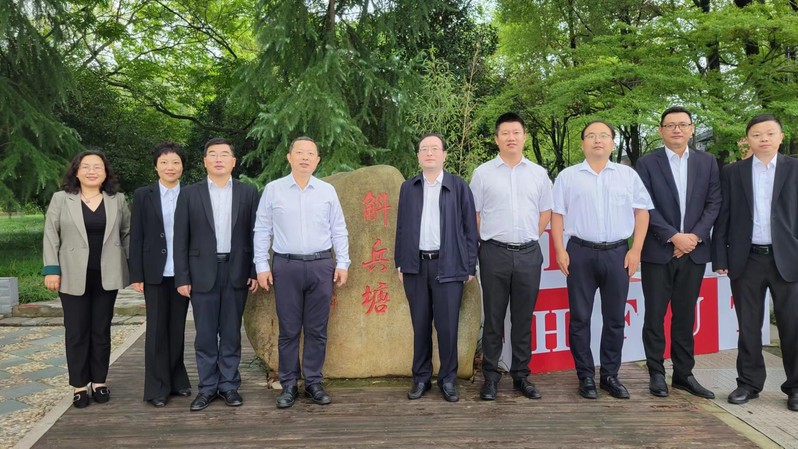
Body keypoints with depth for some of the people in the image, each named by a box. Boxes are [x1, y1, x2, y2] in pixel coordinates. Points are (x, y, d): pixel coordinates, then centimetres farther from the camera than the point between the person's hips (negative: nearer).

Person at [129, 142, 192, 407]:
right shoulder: (143, 195, 3)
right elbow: (136, 238, 1)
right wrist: (136, 275, -4)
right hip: (155, 273, -1)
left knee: (177, 328, 9)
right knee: (157, 328, 4)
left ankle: (177, 380, 22)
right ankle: (158, 387, 12)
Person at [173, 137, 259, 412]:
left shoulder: (248, 192, 4)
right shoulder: (189, 194, 2)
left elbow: (255, 234, 4)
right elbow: (181, 239, 1)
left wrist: (255, 271, -2)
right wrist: (182, 277, -4)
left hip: (237, 272, 0)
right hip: (203, 273, 0)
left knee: (231, 334, 8)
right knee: (205, 335, 6)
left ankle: (229, 385, 19)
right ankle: (207, 387, 18)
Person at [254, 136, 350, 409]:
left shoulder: (327, 191, 6)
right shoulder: (273, 190, 2)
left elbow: (339, 231, 7)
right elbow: (262, 231, 4)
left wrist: (342, 264, 2)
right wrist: (262, 266, -1)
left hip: (321, 266, 1)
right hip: (286, 266, -1)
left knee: (317, 329, 7)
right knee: (289, 330, 5)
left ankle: (314, 382, 18)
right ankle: (288, 385, 15)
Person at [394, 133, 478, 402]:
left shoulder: (458, 186, 3)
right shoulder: (408, 188, 11)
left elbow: (469, 227, 2)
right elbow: (401, 227, 12)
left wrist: (470, 266, -2)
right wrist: (400, 263, 7)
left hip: (448, 265, -2)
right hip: (416, 266, 2)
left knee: (447, 325, -1)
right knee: (420, 325, 8)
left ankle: (448, 380, 14)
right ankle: (421, 378, 20)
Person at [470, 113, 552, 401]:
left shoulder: (538, 174, 8)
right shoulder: (483, 173, 2)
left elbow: (545, 212, 16)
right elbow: (474, 214, 6)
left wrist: (528, 238, 10)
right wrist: (485, 242, 4)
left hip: (528, 254, 2)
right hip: (495, 253, -2)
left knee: (523, 319, 9)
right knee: (493, 318, 4)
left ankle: (521, 375, 19)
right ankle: (490, 377, 13)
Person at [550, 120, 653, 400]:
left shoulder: (628, 175, 8)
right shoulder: (568, 176, 5)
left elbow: (641, 212, 7)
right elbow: (557, 215, 4)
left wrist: (636, 250, -2)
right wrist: (560, 250, -5)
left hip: (618, 253, 1)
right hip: (580, 253, -1)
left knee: (615, 319, 7)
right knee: (580, 318, 3)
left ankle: (610, 375, 19)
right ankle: (586, 377, 14)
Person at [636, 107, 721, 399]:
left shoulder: (707, 162, 9)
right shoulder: (647, 164, 0)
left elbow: (714, 203, 5)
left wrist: (695, 236, -8)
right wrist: (674, 237, -13)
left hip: (694, 251, 3)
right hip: (658, 252, -2)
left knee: (685, 315, 9)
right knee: (655, 316, 3)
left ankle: (684, 374, 18)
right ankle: (657, 374, 14)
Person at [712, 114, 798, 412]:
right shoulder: (732, 172, 6)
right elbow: (722, 217, 6)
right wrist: (720, 257, 0)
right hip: (746, 260, 1)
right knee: (748, 326, 8)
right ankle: (749, 383, 19)